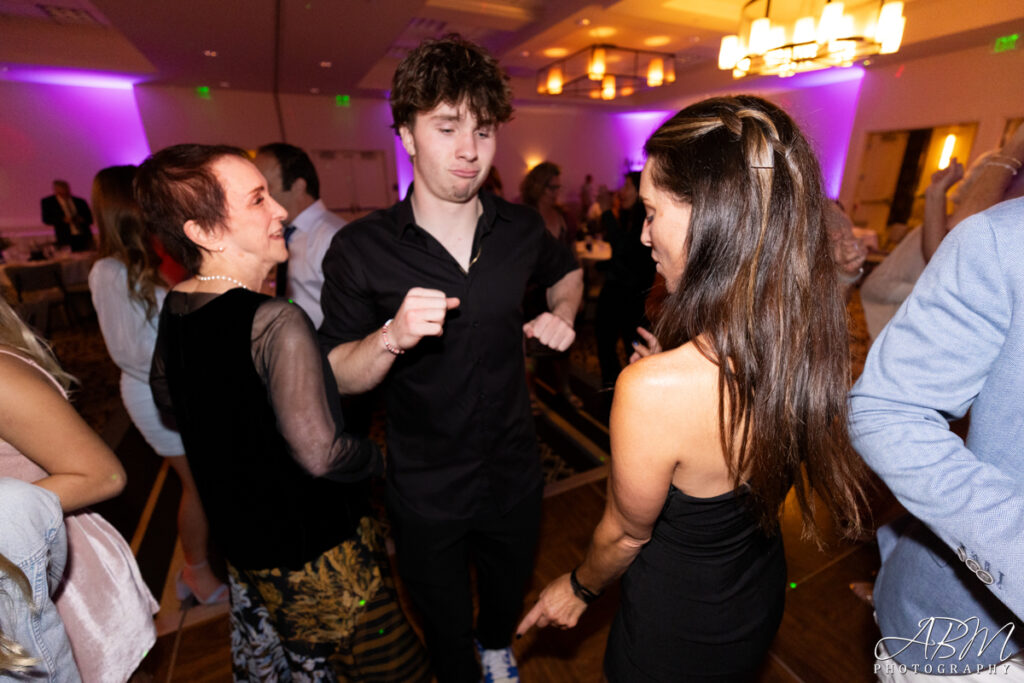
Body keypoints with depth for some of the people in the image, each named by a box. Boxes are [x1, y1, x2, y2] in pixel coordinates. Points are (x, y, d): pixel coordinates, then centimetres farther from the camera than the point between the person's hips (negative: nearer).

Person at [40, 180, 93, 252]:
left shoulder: (80, 201, 14)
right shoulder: (47, 202, 9)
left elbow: (91, 219, 15)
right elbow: (46, 220, 1)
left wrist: (82, 220, -7)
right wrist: (63, 220, -15)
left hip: (85, 238, 2)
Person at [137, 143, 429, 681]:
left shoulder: (174, 308, -3)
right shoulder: (278, 323, -31)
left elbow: (165, 393, 14)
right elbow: (320, 454, -33)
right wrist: (374, 456, -13)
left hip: (236, 533, 8)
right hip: (313, 549, -8)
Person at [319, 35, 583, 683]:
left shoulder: (520, 228, -8)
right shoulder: (360, 249, -17)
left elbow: (568, 272, 13)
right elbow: (337, 378, -15)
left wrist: (562, 314, -6)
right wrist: (393, 336, -34)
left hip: (514, 471, 4)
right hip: (425, 489, -2)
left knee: (510, 592, 33)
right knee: (446, 629, 25)